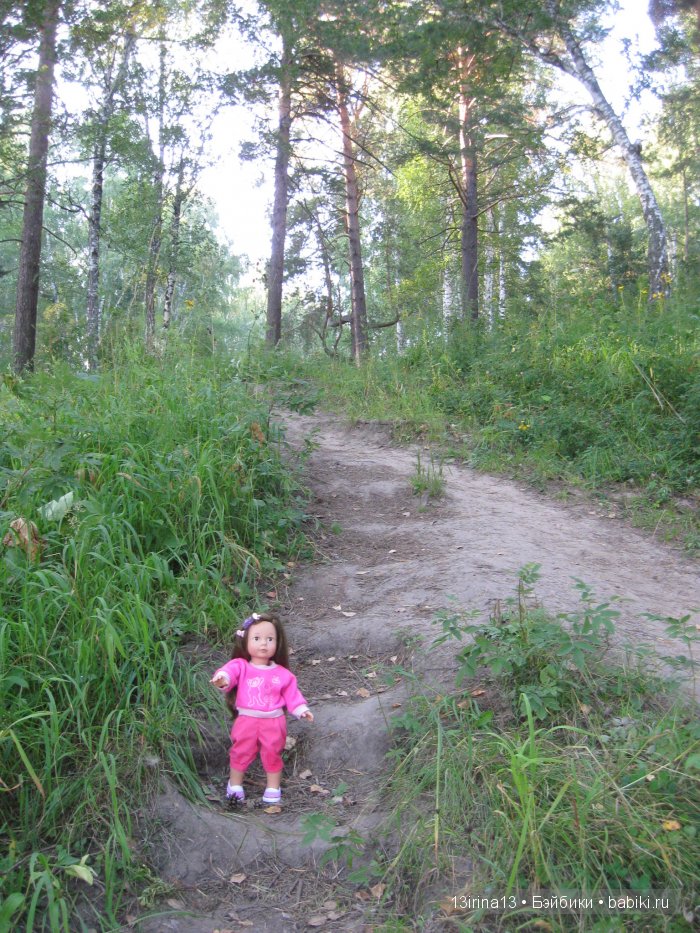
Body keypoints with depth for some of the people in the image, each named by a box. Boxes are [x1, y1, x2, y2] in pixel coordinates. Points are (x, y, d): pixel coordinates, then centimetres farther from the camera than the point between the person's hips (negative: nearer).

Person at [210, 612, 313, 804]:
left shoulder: (282, 673, -1)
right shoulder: (241, 666, -10)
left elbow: (291, 694, 5)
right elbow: (229, 672, -30)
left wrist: (301, 709, -9)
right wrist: (222, 678, -53)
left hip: (274, 721, 1)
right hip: (246, 720, -1)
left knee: (273, 755, 15)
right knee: (241, 753, 14)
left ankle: (273, 789, 33)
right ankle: (235, 785, 36)